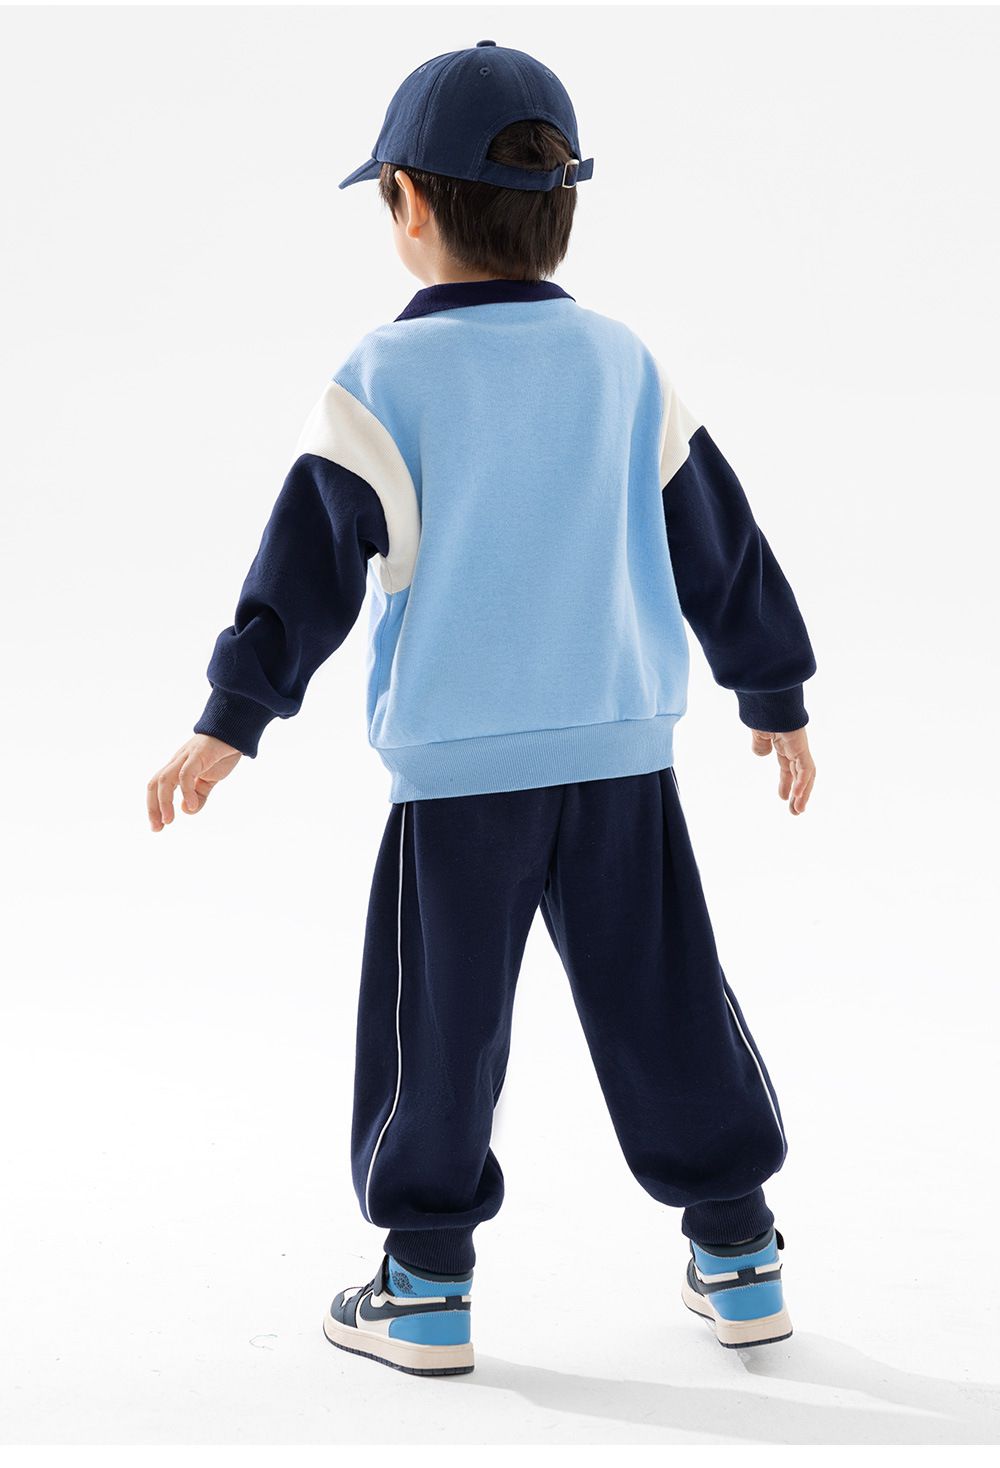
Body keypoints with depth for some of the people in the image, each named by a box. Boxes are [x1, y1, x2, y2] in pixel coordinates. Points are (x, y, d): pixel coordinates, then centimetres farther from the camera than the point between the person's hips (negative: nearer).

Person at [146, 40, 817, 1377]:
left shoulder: (384, 378, -7)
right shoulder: (623, 364, 5)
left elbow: (312, 564, -9)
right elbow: (719, 543, 11)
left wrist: (234, 718, -4)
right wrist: (774, 694, 21)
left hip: (454, 761, -3)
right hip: (623, 747, 4)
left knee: (439, 1020, 7)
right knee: (664, 1000, 13)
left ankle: (425, 1288, 15)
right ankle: (737, 1256, 19)